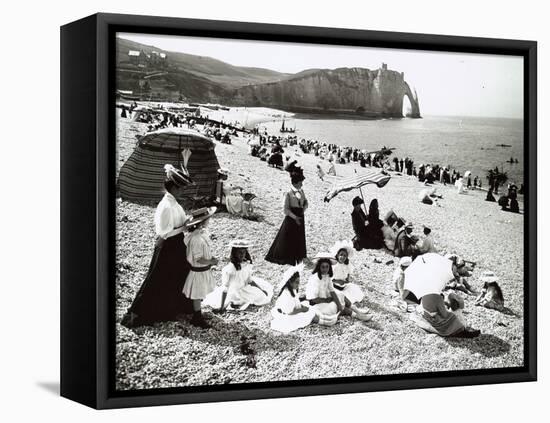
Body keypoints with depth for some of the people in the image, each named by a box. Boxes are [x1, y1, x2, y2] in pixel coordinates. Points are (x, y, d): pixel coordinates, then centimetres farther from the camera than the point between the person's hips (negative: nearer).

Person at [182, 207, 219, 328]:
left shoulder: (201, 234, 1)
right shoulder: (196, 239, -29)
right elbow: (198, 259, -26)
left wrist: (211, 258, 1)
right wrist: (211, 262, -16)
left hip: (204, 270, 9)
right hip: (198, 271, -9)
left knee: (199, 296, 20)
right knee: (197, 296, 7)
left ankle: (196, 318, 33)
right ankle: (198, 319, 20)